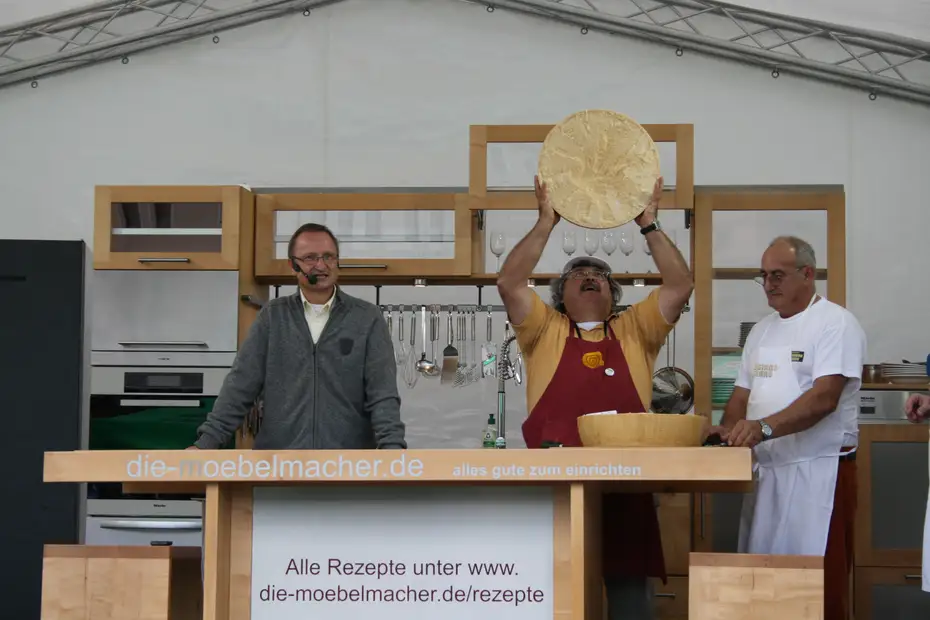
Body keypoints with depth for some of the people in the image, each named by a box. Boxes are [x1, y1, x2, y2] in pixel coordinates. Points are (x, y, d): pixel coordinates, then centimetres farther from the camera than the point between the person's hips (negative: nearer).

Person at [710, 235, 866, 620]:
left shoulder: (835, 323, -7)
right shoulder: (762, 331, 18)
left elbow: (825, 398, -18)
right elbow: (744, 391, 21)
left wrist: (763, 428, -28)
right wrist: (728, 432, 1)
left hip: (818, 469, -7)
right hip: (765, 467, 7)